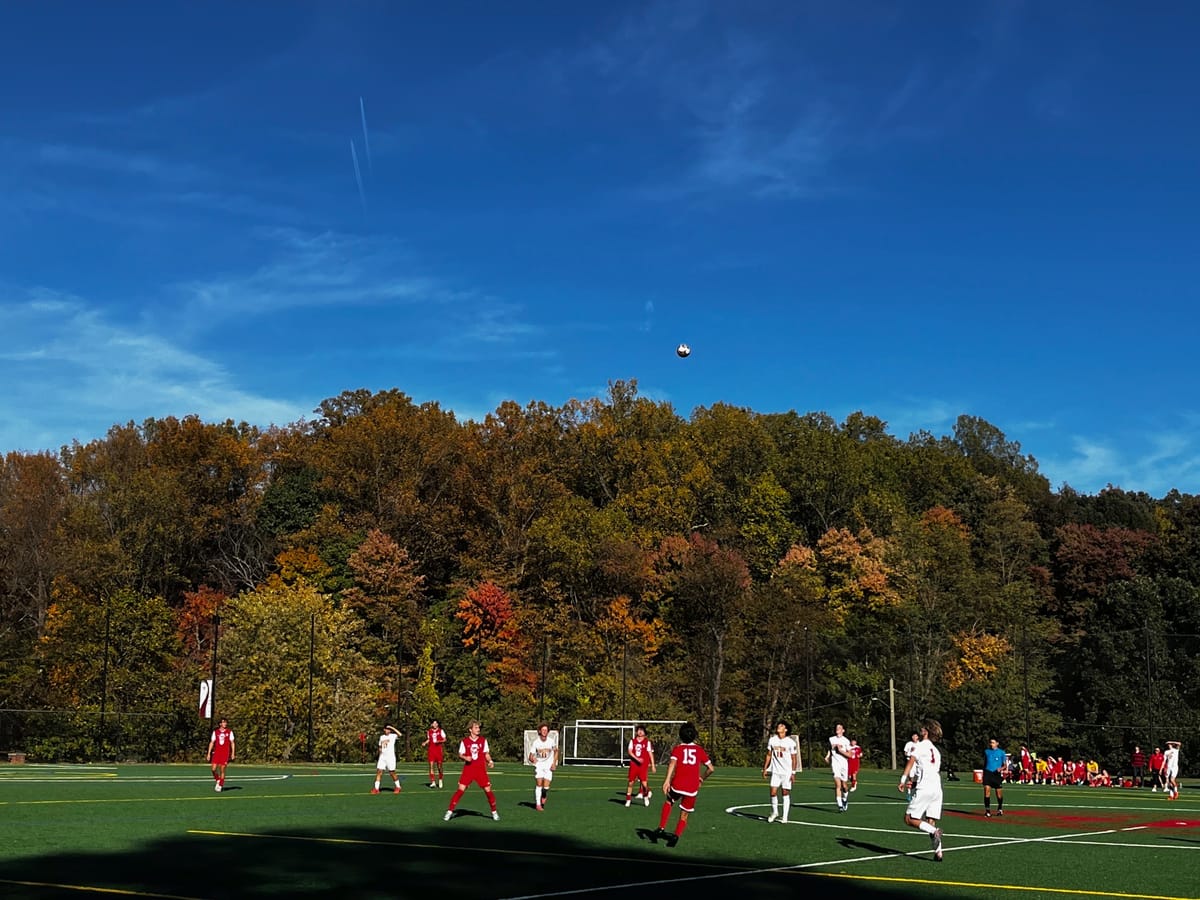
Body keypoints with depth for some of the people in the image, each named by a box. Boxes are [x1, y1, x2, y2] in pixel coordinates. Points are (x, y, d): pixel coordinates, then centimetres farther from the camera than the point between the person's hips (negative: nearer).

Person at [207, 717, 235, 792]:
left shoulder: (229, 732, 3)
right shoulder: (215, 732, 6)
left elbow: (232, 743, 5)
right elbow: (212, 743, 8)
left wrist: (233, 753, -2)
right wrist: (209, 753, 4)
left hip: (225, 753, -1)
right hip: (216, 752, 1)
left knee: (222, 770, -2)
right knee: (214, 769, -8)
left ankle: (220, 786, 9)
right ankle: (217, 780, 19)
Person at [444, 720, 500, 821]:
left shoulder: (483, 740, 4)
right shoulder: (464, 741, 0)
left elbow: (486, 754, 9)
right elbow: (460, 755, 4)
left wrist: (490, 761, -10)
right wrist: (465, 757, -18)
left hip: (481, 770, 1)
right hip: (468, 769, -1)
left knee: (488, 790, -2)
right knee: (460, 789, -10)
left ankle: (494, 812, 16)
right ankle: (450, 811, 0)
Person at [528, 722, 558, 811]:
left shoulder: (551, 741, -6)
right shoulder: (535, 742, -10)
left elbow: (556, 751, 12)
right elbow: (530, 756, -9)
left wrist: (554, 763, 3)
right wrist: (532, 759, -33)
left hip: (549, 766, 1)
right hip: (539, 765, -1)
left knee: (546, 786, -7)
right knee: (539, 784, -14)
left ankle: (543, 801, 22)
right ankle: (537, 804, -5)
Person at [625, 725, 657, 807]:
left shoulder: (647, 742, 3)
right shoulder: (632, 741, 7)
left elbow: (650, 754, 4)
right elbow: (629, 751, -4)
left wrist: (653, 765, 1)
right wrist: (637, 758, -18)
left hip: (644, 765, -2)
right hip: (633, 764, 2)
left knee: (644, 783, -10)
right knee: (630, 782, 3)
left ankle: (646, 796, 19)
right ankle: (628, 799, 18)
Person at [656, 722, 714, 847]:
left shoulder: (677, 748, 3)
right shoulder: (700, 750, 9)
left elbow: (672, 763, -16)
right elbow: (710, 768, 8)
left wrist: (667, 779, -27)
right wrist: (702, 778, 26)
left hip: (677, 785, -1)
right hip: (692, 788, 1)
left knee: (668, 802, 30)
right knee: (684, 816, 15)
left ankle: (662, 828, 20)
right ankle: (676, 835, -7)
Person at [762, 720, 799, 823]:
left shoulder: (791, 742, -7)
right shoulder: (772, 740, 4)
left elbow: (794, 758, -4)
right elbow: (769, 755, 10)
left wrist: (793, 772, -9)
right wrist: (765, 769, 5)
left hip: (787, 772, -3)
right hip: (775, 771, 3)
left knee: (786, 793, 1)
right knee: (773, 792, -4)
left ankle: (785, 817, 6)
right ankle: (774, 812, 17)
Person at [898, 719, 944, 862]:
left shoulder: (920, 745, -2)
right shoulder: (936, 750, 22)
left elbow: (911, 761, -18)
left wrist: (903, 779, -26)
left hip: (924, 788, -7)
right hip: (937, 788, 7)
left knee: (909, 819, -2)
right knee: (930, 822, 9)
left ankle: (934, 831, -20)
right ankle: (938, 852, -3)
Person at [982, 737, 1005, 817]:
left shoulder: (1001, 752, 3)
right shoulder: (986, 751, 11)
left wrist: (1001, 768, -15)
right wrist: (984, 771, 17)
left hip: (996, 774, -1)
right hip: (987, 772, 1)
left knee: (999, 792, 5)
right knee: (987, 789, -15)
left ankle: (1000, 809, 29)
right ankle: (987, 810, -11)